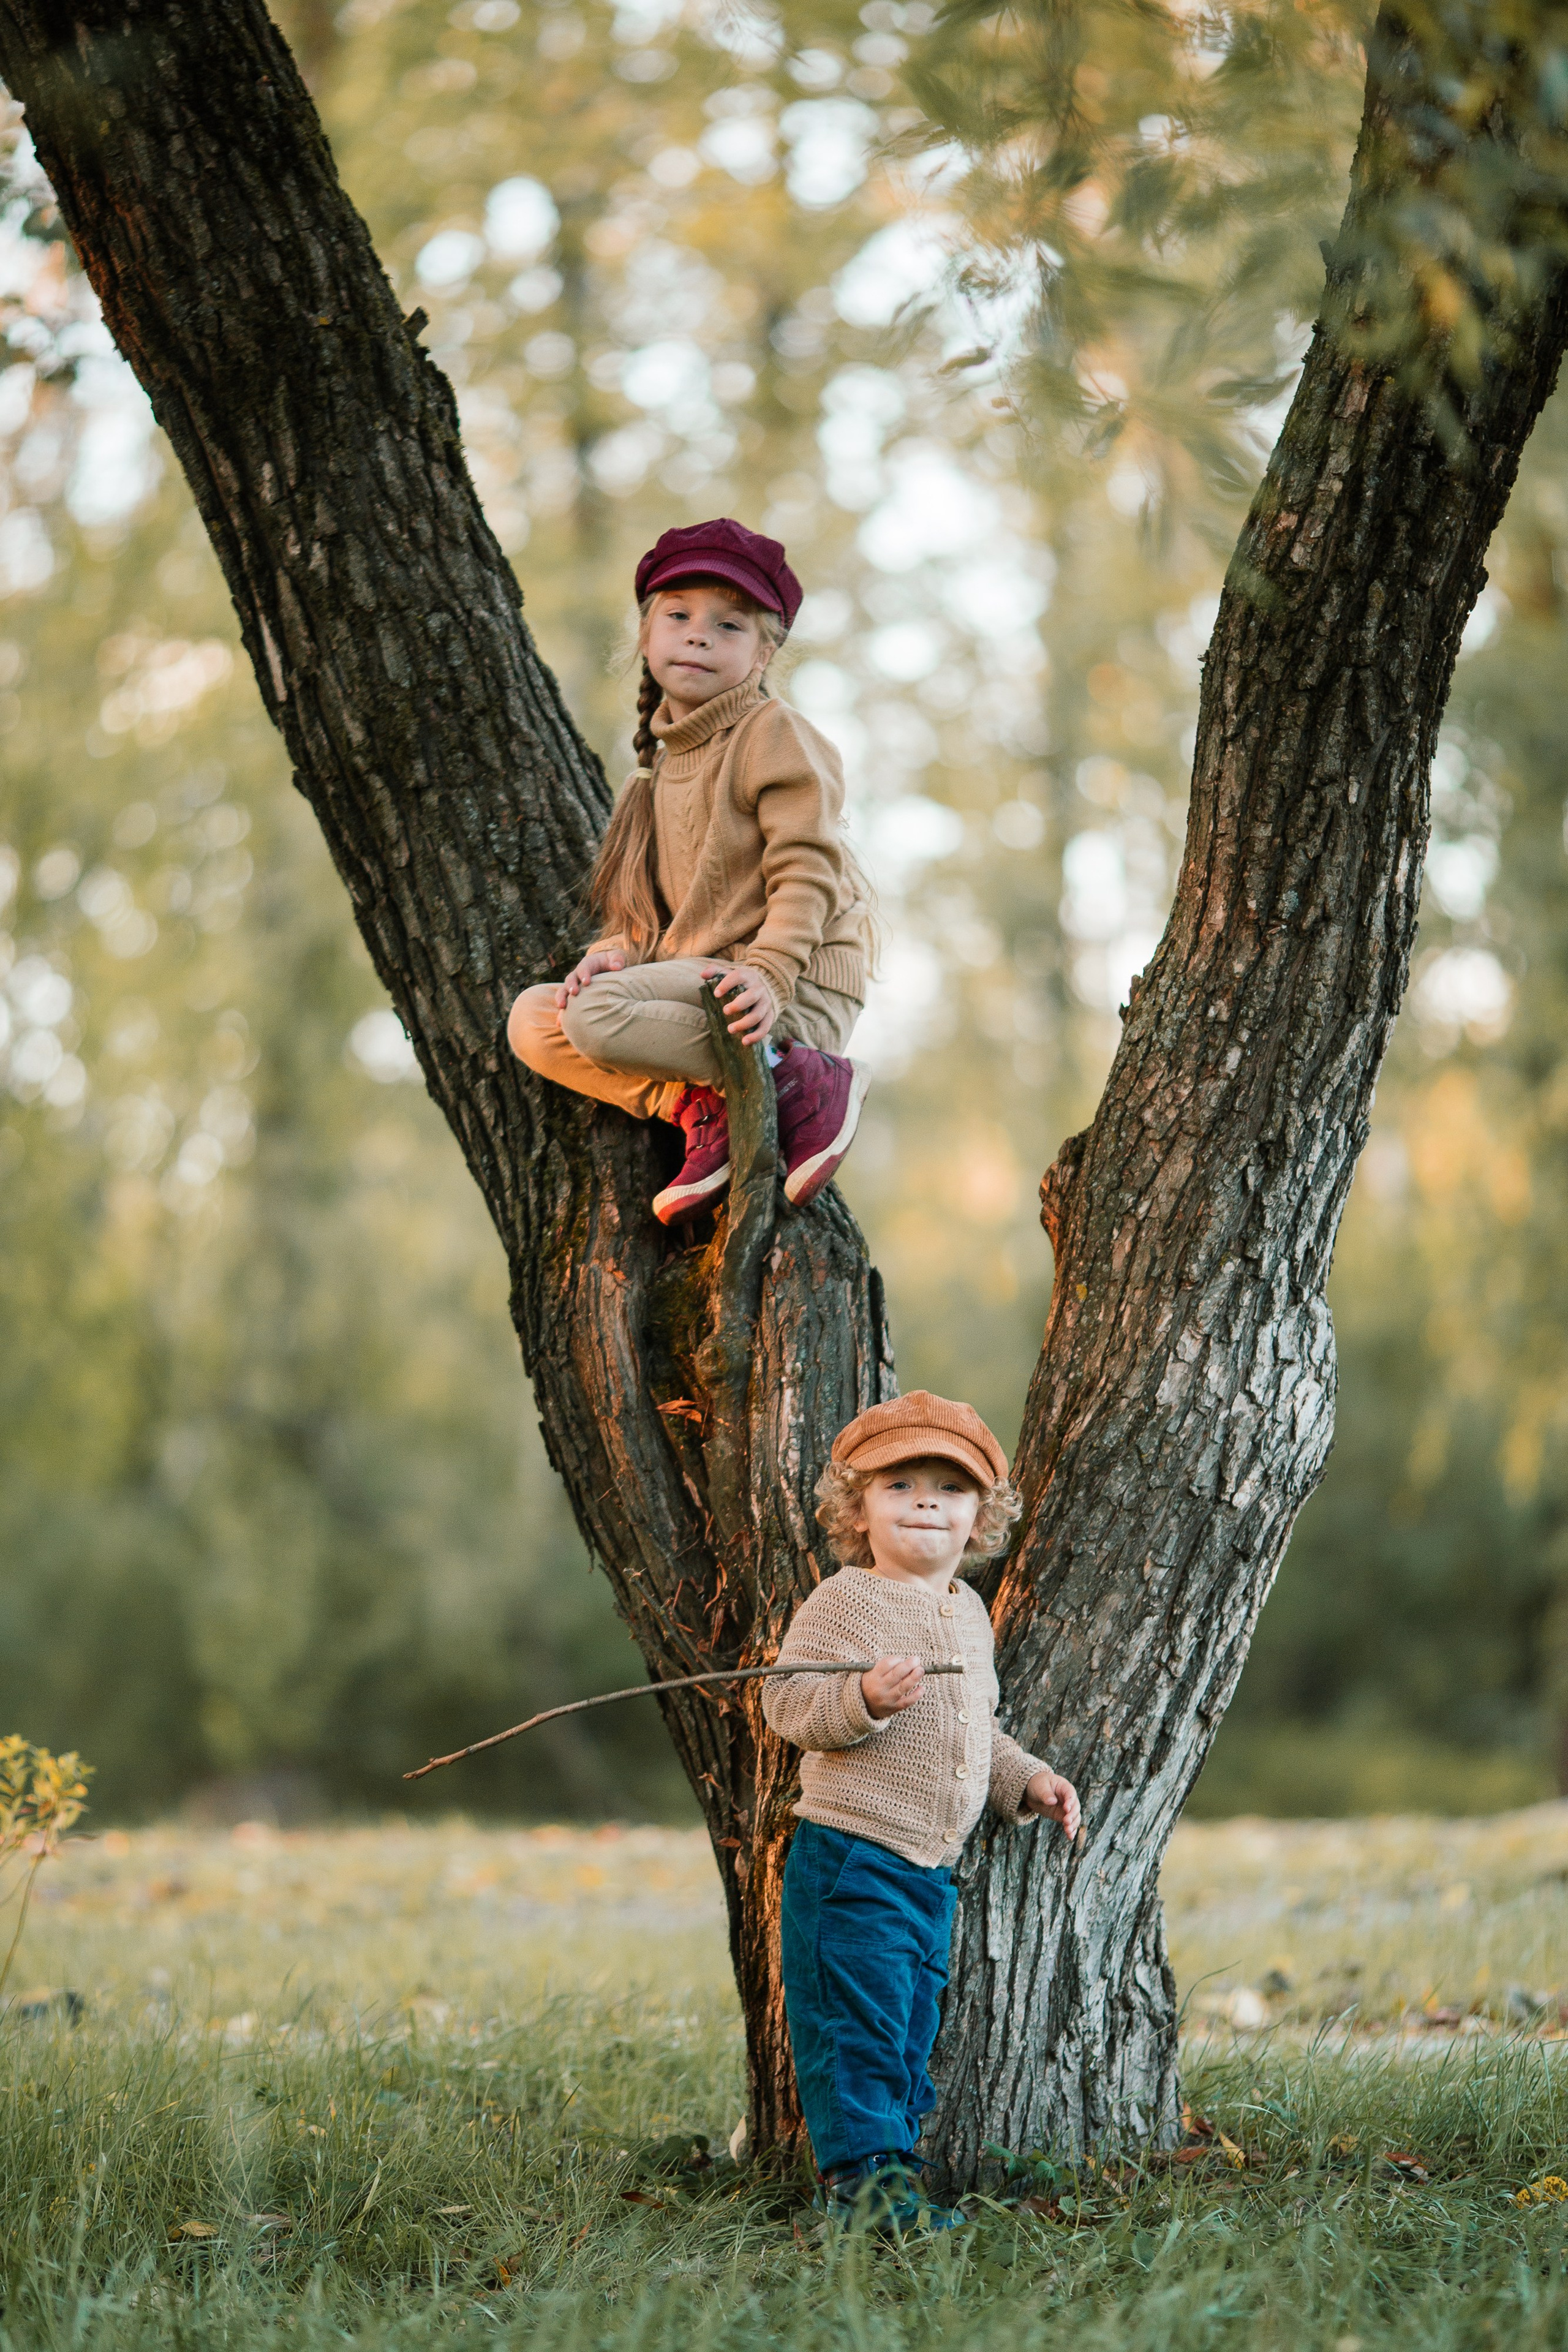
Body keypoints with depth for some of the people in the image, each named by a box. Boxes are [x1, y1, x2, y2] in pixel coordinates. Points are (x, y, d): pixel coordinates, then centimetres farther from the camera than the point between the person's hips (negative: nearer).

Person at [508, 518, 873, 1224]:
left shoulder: (774, 735, -4)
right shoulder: (661, 764, 20)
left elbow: (807, 871, -13)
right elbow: (646, 903, 22)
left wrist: (768, 977, -27)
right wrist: (614, 953, 0)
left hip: (797, 989, -8)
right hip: (696, 973, 8)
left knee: (596, 1017, -28)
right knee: (531, 1020, -2)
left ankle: (799, 1082, -21)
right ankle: (696, 1107, -15)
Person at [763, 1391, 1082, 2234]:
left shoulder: (969, 1612, 17)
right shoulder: (844, 1602, -9)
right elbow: (788, 1700, -17)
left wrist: (1026, 1779, 18)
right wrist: (864, 1699, -32)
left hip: (932, 1873, 8)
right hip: (850, 1859, -8)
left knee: (911, 2027, 13)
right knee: (856, 2020, -9)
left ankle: (891, 2160, 21)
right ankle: (862, 2170, -4)